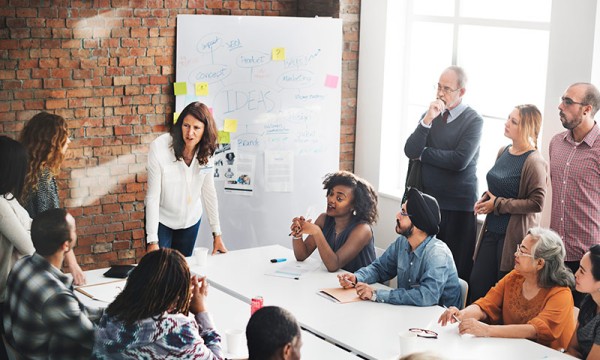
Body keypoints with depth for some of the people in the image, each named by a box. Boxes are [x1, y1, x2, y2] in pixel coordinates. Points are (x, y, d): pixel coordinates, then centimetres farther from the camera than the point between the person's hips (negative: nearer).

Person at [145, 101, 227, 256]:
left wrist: (217, 234, -2)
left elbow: (209, 192, -3)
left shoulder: (205, 151, -11)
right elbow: (153, 196, -22)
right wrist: (152, 241, -24)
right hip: (162, 220, -3)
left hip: (191, 220, 4)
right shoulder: (159, 148, -24)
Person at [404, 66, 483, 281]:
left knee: (458, 269, 0)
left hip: (459, 206, -4)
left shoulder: (473, 121, -5)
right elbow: (410, 151, -2)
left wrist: (423, 153, -5)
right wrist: (427, 120, -12)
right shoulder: (429, 116, 10)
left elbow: (460, 161, -17)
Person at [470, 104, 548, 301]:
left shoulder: (534, 162, -14)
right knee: (477, 284, 7)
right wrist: (485, 198, 3)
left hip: (514, 235, -7)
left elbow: (536, 203, -17)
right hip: (492, 231, 7)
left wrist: (498, 204, -14)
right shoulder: (503, 152, 9)